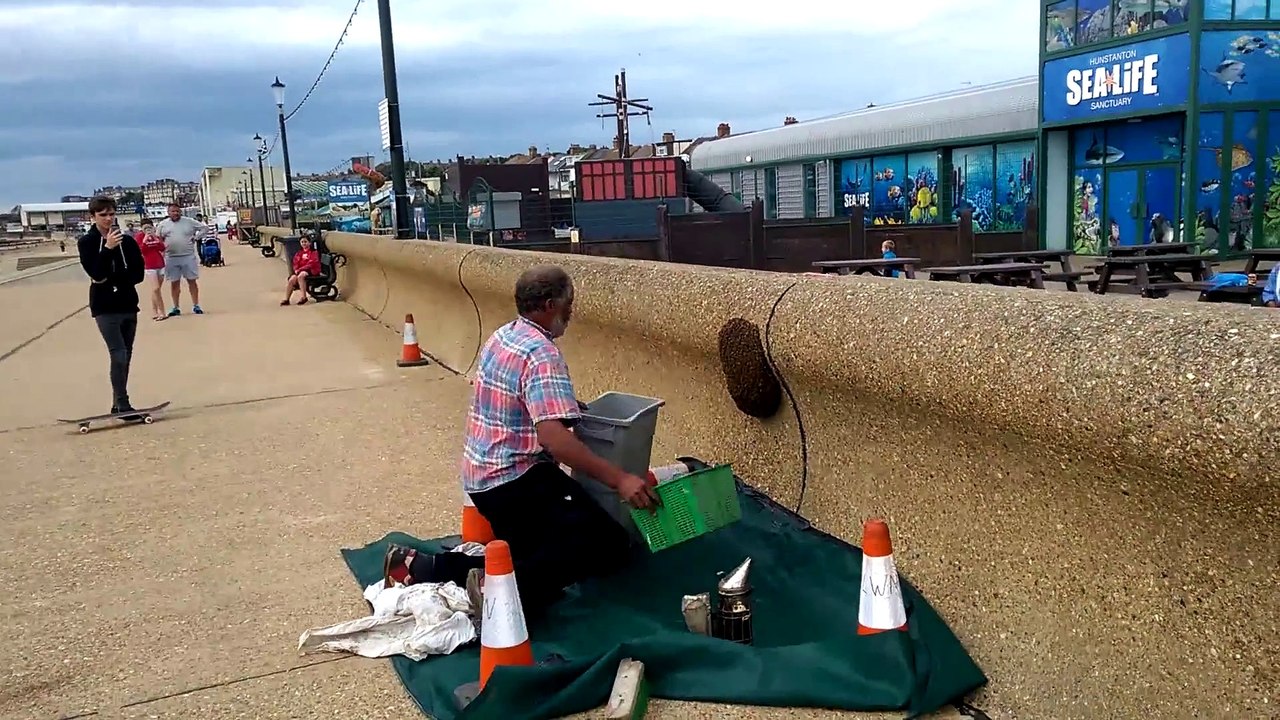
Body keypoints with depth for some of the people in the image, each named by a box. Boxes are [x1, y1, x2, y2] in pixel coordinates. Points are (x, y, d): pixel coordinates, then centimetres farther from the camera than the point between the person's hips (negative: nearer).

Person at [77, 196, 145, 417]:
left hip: (128, 306, 4)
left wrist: (112, 279, -11)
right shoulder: (86, 242, -3)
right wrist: (108, 248, -23)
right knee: (118, 355, -13)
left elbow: (138, 274, 1)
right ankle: (123, 405, -9)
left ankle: (118, 405, 17)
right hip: (105, 308, -4)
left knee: (125, 357, 8)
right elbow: (96, 274, -16)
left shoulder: (127, 241, 3)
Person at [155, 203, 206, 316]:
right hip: (171, 258, 1)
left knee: (192, 281, 2)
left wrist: (196, 238, 0)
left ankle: (196, 306, 9)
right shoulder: (163, 224, 6)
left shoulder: (189, 222, 2)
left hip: (188, 256, -1)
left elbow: (204, 228, 8)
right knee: (174, 283, 6)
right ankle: (175, 307, 13)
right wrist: (162, 247, -1)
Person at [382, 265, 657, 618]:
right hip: (515, 479, -10)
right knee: (609, 543, -12)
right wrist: (618, 478, -36)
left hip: (482, 476, 10)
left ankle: (421, 567, 11)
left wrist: (567, 403, 25)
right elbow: (553, 438, -31)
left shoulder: (502, 336, 9)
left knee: (532, 555, 21)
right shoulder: (542, 354, -20)